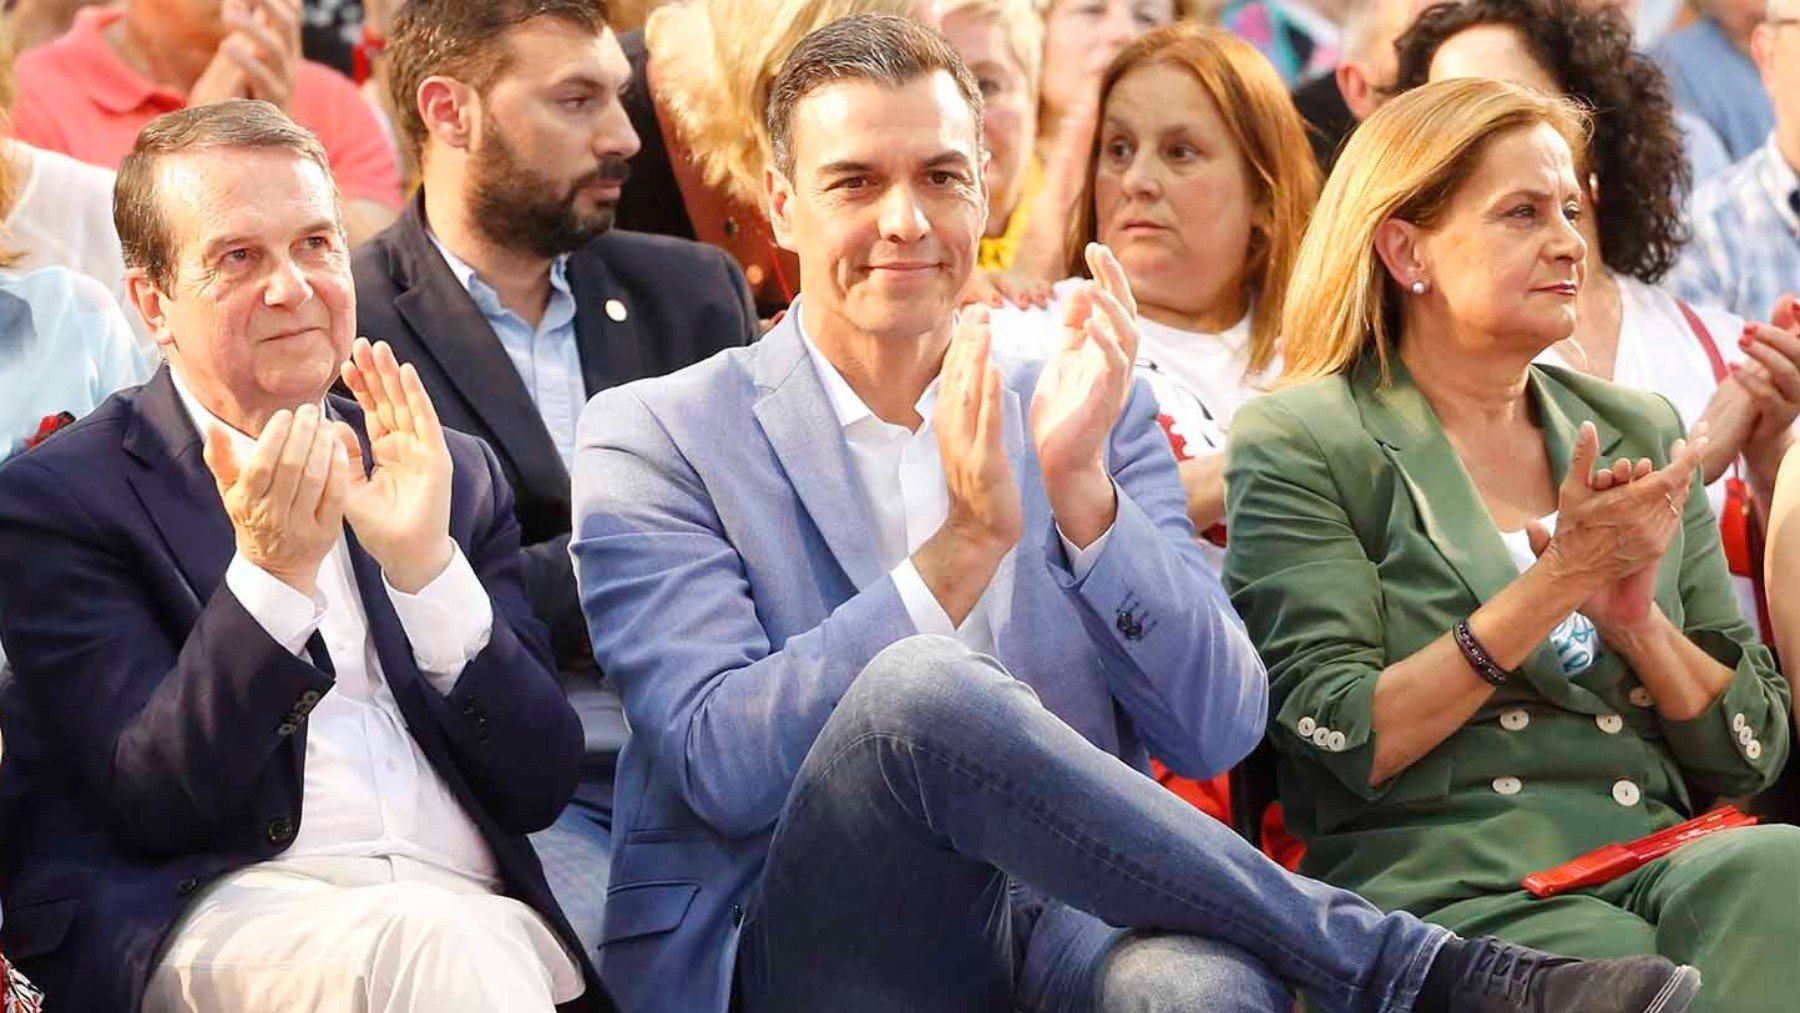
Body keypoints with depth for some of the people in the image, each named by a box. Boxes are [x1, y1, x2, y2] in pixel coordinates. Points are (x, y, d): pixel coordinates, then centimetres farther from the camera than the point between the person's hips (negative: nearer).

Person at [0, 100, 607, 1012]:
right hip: (205, 911, -4)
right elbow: (155, 803, -6)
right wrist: (272, 571, -18)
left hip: (470, 910, 4)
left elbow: (542, 787, 8)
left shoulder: (454, 477, 18)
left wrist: (426, 565, -7)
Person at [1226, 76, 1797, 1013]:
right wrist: (1556, 580, -12)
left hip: (1658, 864, 5)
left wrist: (1634, 611, -4)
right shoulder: (1298, 445, 3)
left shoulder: (1640, 434, 18)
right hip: (1442, 887, -5)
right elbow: (1343, 742, -8)